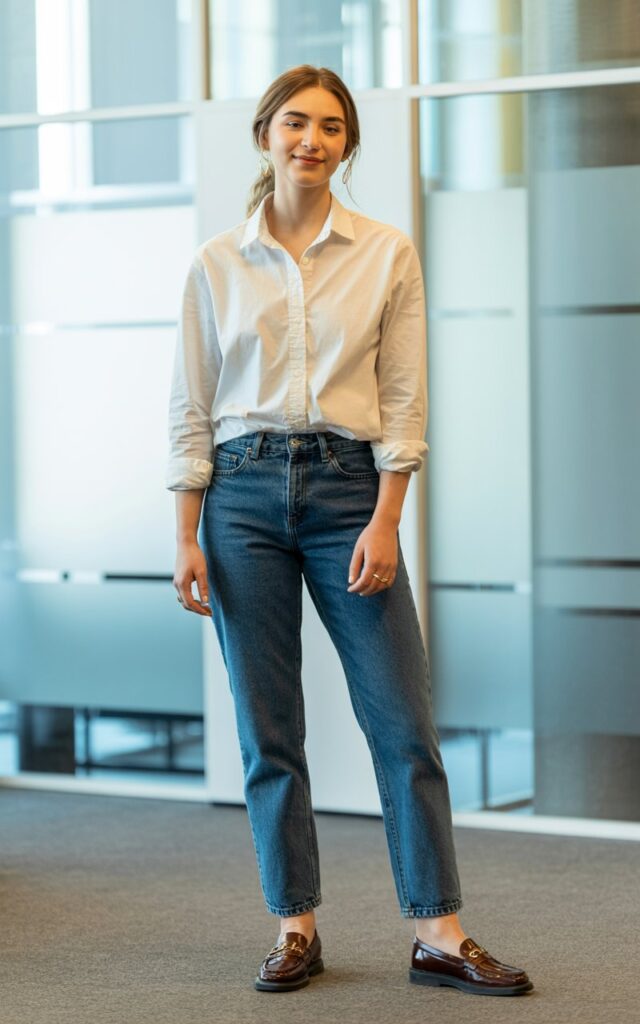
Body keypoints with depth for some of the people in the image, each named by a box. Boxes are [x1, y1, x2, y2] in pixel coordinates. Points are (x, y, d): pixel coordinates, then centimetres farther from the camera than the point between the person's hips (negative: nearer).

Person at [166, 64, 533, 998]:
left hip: (348, 490, -1)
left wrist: (385, 522, -10)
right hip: (244, 493, 1)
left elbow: (403, 402, -1)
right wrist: (186, 537, -1)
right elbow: (191, 408, 5)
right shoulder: (217, 264, 5)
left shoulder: (388, 255, 3)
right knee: (268, 730, 4)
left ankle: (440, 934, 3)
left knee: (404, 720, -3)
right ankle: (296, 928, 14)